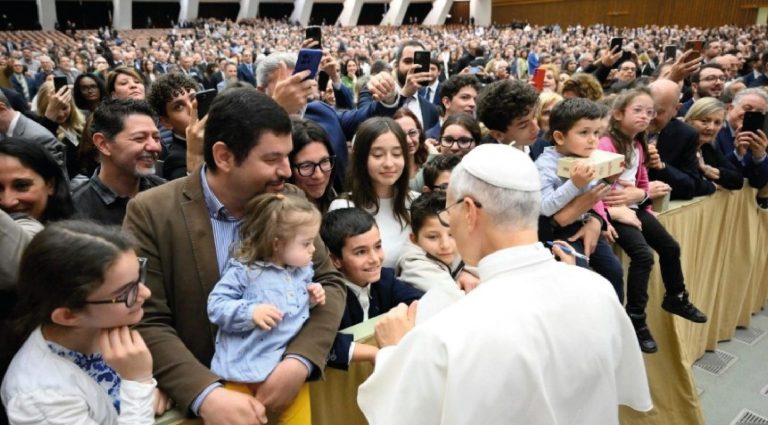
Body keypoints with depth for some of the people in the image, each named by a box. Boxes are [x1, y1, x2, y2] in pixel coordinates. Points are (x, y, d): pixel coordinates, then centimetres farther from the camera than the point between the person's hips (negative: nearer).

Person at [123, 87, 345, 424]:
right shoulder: (151, 213, -11)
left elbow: (328, 283, 0)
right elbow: (146, 323, -11)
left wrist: (299, 361, -16)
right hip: (192, 397, -1)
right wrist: (206, 394, -24)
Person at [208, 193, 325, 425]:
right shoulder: (244, 270, -12)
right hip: (244, 365, -4)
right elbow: (215, 306, -13)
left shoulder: (303, 269, 8)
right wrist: (250, 312, -25)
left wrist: (311, 300, 1)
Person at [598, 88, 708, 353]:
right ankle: (635, 318, -8)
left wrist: (638, 196, 4)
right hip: (612, 210, -9)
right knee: (643, 255, -21)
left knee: (670, 247, 13)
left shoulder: (638, 146, 13)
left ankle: (676, 298, 36)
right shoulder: (607, 144, -16)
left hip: (633, 207, 10)